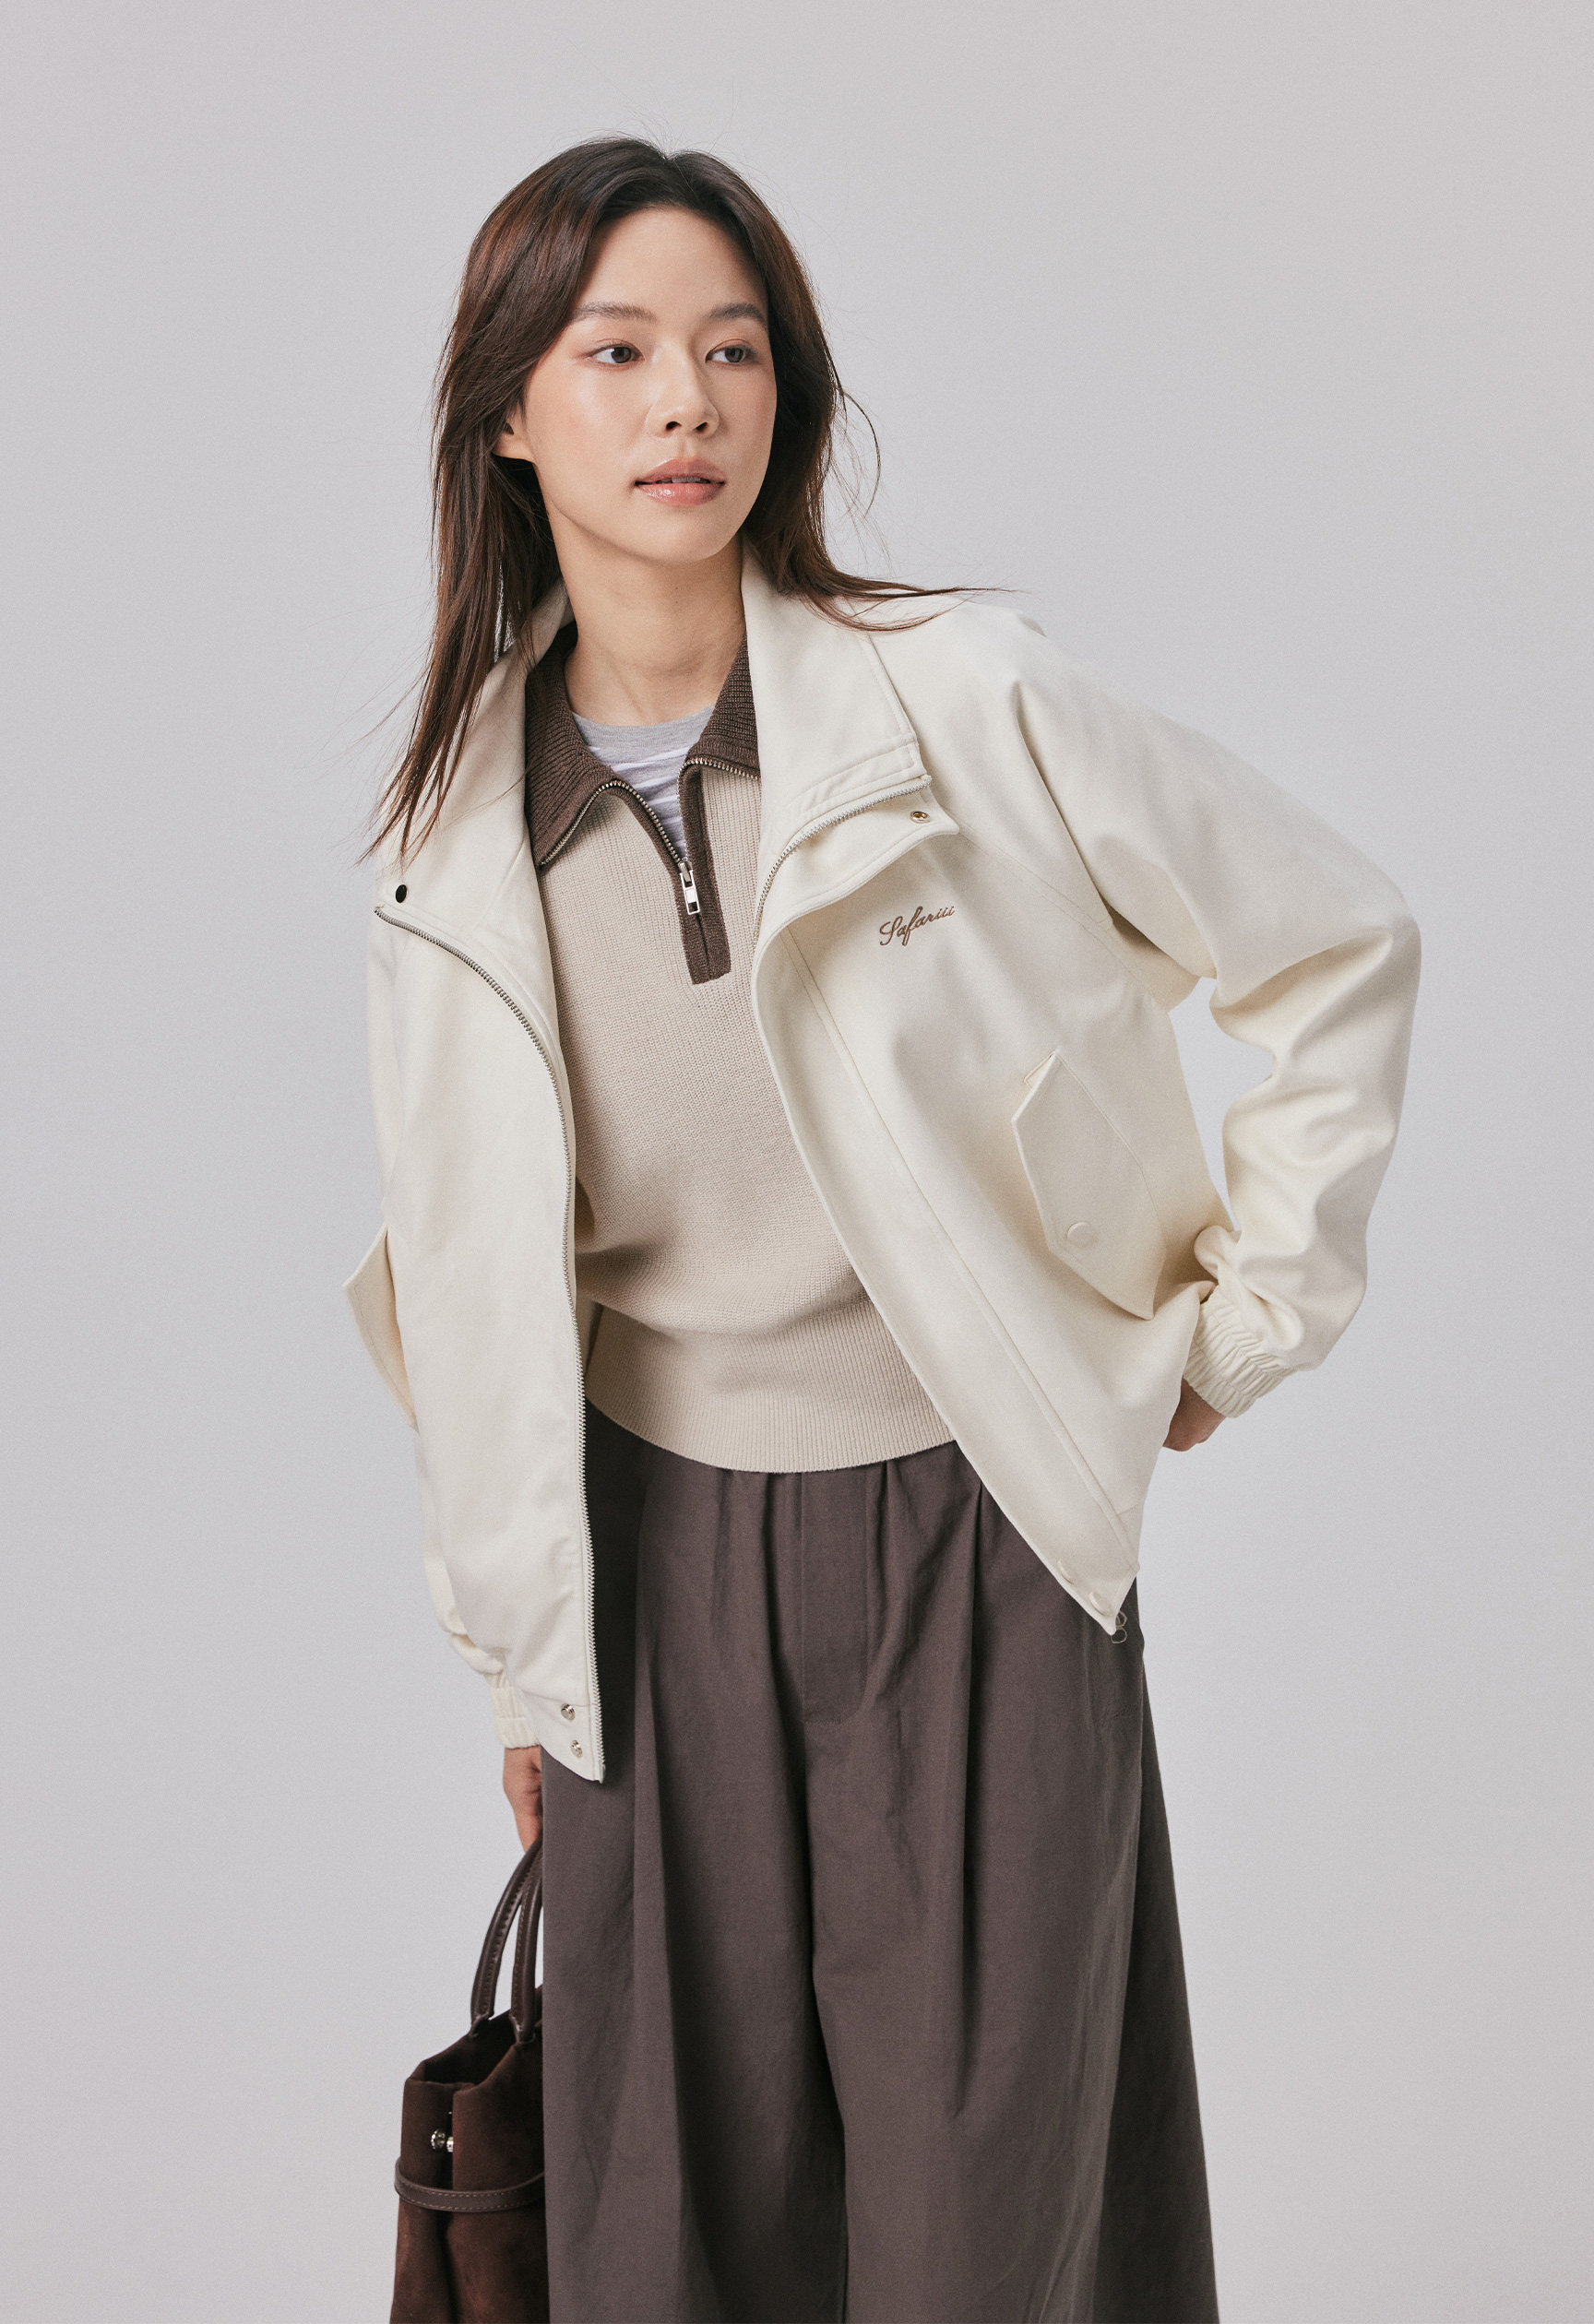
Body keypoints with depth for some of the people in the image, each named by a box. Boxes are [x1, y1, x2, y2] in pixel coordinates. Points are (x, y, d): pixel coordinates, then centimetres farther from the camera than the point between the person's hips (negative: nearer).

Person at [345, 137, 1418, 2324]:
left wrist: (1243, 1324, 1)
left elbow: (1344, 949, 0)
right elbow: (472, 1278, 10)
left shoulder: (969, 699, -10)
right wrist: (517, 1654, 14)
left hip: (978, 1543, -2)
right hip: (657, 1561, 3)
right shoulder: (457, 830, 0)